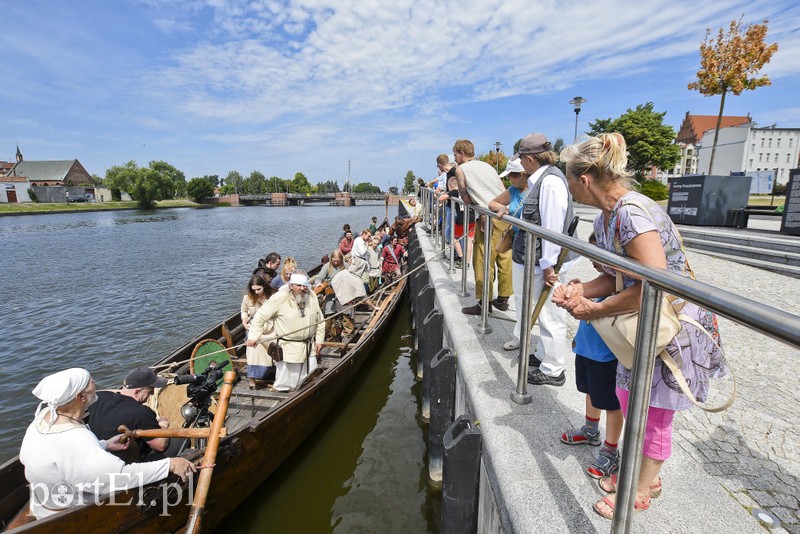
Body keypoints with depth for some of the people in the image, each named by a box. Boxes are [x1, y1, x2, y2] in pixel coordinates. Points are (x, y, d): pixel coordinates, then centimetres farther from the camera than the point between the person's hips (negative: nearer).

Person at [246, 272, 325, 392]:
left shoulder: (312, 298, -1)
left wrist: (319, 341, 7)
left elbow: (320, 321, 9)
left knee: (311, 369, 16)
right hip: (288, 348, -5)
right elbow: (260, 317, -10)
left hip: (309, 345, 6)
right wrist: (253, 337, -12)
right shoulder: (280, 298, -16)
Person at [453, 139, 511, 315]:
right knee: (504, 258, 12)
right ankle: (503, 299, 23)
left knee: (483, 262, 2)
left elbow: (466, 200, 3)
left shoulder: (460, 169, 3)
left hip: (490, 217, -7)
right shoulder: (486, 165, 20)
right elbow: (504, 190, 15)